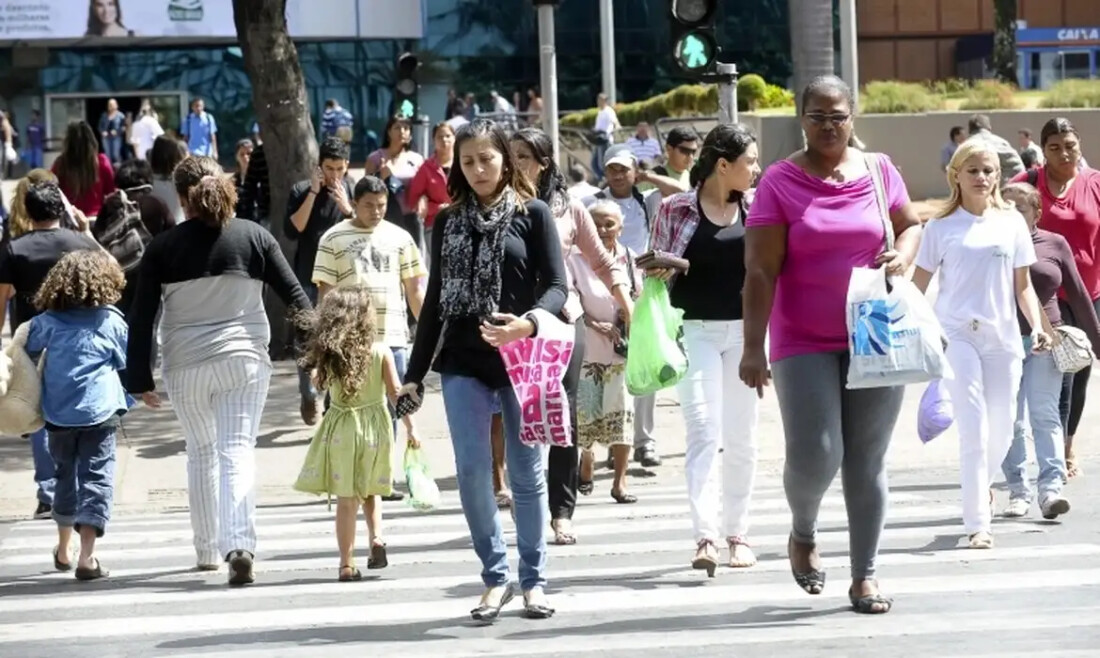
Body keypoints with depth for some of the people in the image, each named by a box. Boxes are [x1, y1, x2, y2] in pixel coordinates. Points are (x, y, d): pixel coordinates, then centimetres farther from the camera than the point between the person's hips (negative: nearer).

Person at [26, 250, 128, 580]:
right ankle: (86, 556, -14)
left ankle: (63, 550, 34)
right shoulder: (111, 321, -3)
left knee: (66, 476, 20)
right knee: (96, 478, -3)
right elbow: (126, 363, 6)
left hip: (58, 414, 3)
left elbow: (28, 354, 11)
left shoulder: (47, 321, 2)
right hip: (99, 412, -3)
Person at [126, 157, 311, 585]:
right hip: (244, 359, 0)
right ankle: (240, 545, -22)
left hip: (185, 366, 1)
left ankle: (208, 550, 24)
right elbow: (294, 296, 1)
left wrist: (140, 379, 4)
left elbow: (142, 318, -2)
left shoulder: (163, 247, -2)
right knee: (238, 451, -4)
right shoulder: (253, 237, 0)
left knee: (201, 453, 18)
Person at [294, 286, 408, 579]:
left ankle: (347, 563, 3)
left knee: (346, 499, 4)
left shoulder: (328, 355, -5)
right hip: (374, 427, 0)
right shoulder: (381, 353, -8)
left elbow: (318, 385, 8)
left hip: (340, 430, 0)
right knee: (370, 491, 21)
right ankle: (376, 537, -1)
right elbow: (396, 393, -7)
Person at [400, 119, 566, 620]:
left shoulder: (532, 214, 1)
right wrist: (415, 371, 11)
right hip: (463, 363, 3)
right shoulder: (448, 222, 10)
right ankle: (495, 576, 8)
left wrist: (528, 323, -25)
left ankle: (533, 580, 14)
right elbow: (435, 299, 13)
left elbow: (556, 285, -5)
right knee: (471, 470, -4)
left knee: (526, 472, 4)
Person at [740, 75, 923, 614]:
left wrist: (902, 256, -4)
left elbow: (911, 225, 20)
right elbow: (760, 271, -9)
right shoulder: (780, 182, -5)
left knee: (867, 461, 5)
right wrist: (753, 347, -14)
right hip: (804, 344, -2)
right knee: (814, 456, -10)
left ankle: (864, 575, 15)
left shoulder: (879, 171, 4)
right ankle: (803, 533, 22)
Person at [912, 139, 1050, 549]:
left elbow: (1022, 284, 11)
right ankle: (977, 523, -6)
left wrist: (1037, 326, -1)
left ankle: (982, 484, 39)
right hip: (957, 335, -3)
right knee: (974, 429, -10)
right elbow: (918, 286, 2)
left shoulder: (1011, 222, 8)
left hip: (1002, 336, 3)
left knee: (1002, 426, 7)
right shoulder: (942, 228, 1)